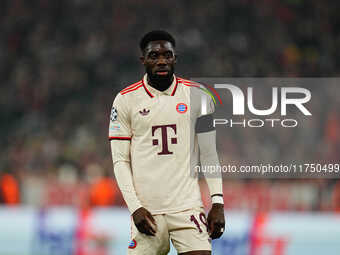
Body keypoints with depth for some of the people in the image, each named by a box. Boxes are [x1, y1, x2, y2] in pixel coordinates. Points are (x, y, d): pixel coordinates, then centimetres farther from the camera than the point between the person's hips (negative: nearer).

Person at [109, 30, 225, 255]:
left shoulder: (196, 95, 6)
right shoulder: (126, 100, 3)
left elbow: (209, 154, 9)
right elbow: (121, 160, 3)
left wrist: (217, 202, 1)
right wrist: (135, 208, -8)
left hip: (188, 205, 1)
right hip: (147, 209, 0)